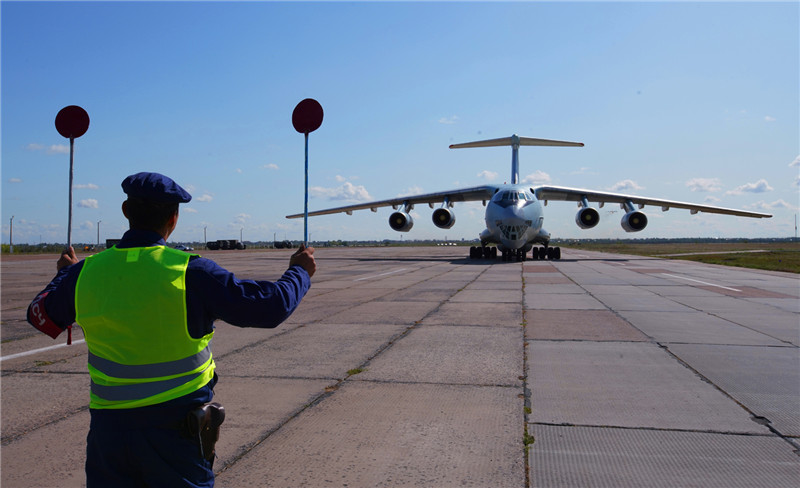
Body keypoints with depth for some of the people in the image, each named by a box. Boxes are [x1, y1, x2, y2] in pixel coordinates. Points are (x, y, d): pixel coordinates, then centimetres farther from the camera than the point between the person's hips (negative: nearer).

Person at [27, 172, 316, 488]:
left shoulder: (87, 272, -4)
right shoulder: (189, 272, -17)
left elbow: (41, 315, 16)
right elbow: (271, 307, -14)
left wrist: (65, 273, 35)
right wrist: (300, 272, 5)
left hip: (109, 428, 3)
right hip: (178, 431, -3)